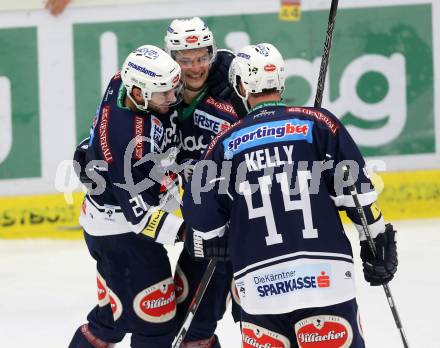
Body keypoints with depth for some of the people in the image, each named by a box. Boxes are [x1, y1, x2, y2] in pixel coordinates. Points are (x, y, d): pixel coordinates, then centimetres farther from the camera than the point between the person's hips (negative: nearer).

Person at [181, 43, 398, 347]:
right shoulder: (317, 123, 5)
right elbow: (356, 190, 1)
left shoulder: (226, 142, 11)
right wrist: (378, 243, 10)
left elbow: (203, 218, 10)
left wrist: (226, 247, 29)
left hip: (258, 284, 2)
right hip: (323, 274, -2)